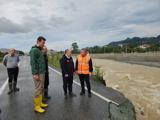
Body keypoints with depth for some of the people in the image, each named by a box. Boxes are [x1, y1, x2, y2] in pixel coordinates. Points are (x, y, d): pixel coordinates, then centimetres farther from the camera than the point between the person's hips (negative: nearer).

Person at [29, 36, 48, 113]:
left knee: (41, 89, 15)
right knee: (38, 89, -3)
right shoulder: (34, 50, -11)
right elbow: (32, 63, -18)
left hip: (42, 73, 9)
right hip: (38, 73, -9)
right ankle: (37, 106, 8)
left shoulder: (40, 50, 16)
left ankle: (40, 103, 27)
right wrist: (35, 74, -21)